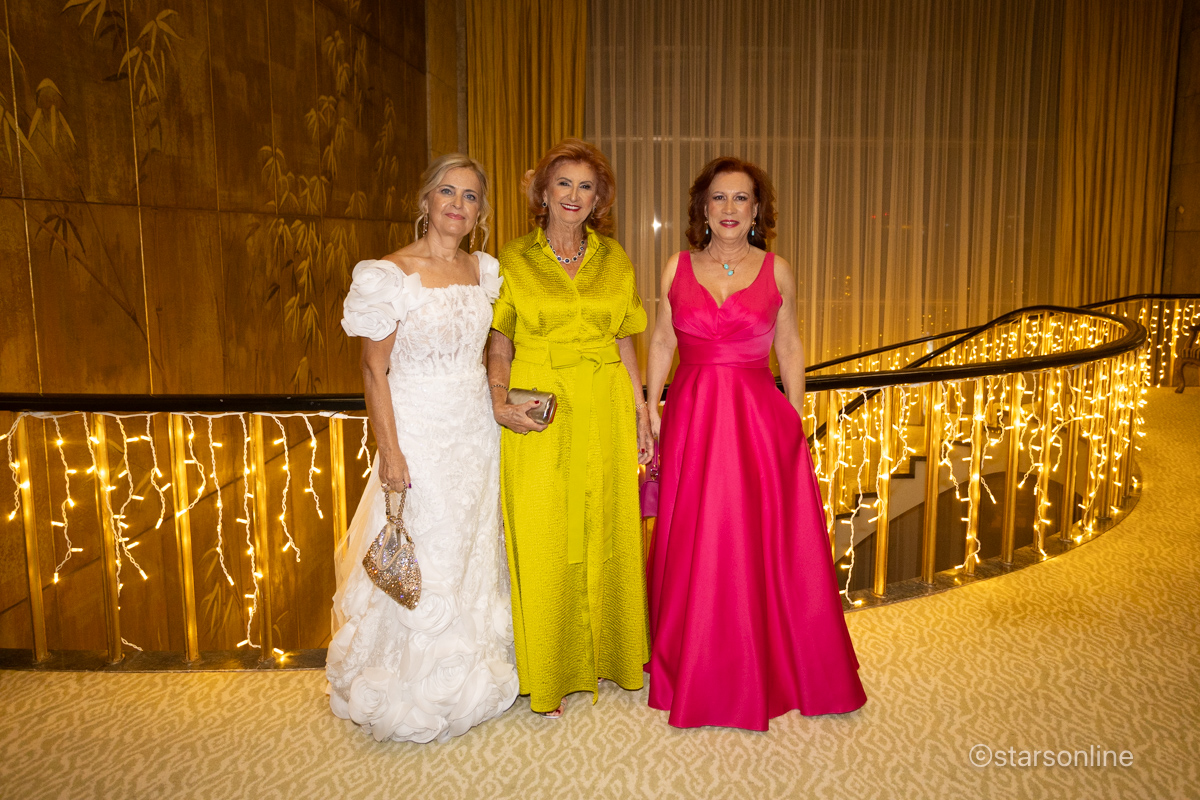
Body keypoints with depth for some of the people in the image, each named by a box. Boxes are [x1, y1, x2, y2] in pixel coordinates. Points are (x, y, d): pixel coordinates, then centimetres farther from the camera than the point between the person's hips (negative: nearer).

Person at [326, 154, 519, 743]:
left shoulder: (486, 270, 5)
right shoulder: (389, 274, -12)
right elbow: (374, 369, -11)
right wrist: (390, 451, -15)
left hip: (477, 431, 5)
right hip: (419, 432, -5)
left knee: (474, 551, 16)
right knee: (422, 562, 6)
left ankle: (473, 678, 36)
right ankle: (412, 695, 28)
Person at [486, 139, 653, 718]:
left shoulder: (614, 259, 8)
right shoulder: (514, 260, 2)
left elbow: (625, 344, 10)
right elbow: (499, 345, 3)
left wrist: (641, 417, 6)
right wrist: (500, 402, -14)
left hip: (605, 414, 3)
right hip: (539, 417, -2)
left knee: (605, 535, 11)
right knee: (542, 545, 3)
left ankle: (603, 657, 31)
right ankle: (548, 676, 21)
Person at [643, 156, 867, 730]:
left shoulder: (777, 271, 4)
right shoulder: (678, 268, 5)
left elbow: (790, 347, 8)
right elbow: (661, 343, 8)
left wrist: (796, 418, 4)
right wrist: (650, 410, 2)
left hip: (760, 418, 0)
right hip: (691, 417, 1)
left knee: (766, 544, 4)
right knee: (694, 548, 7)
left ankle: (767, 669, 24)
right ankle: (696, 675, 25)